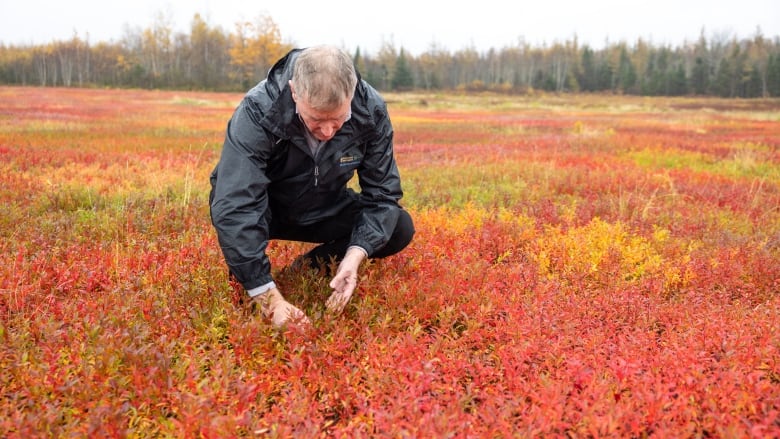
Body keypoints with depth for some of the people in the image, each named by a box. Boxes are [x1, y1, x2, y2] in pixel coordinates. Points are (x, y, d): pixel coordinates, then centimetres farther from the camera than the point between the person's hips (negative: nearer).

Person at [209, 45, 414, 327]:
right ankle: (244, 284, -5)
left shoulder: (371, 110, -24)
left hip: (325, 211, 3)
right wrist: (268, 297, -45)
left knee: (401, 229, -17)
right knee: (236, 211, -37)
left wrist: (355, 255, -33)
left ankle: (310, 266, 0)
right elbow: (234, 208, -41)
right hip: (263, 212, -2)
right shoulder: (257, 112, -35)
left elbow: (382, 192, -17)